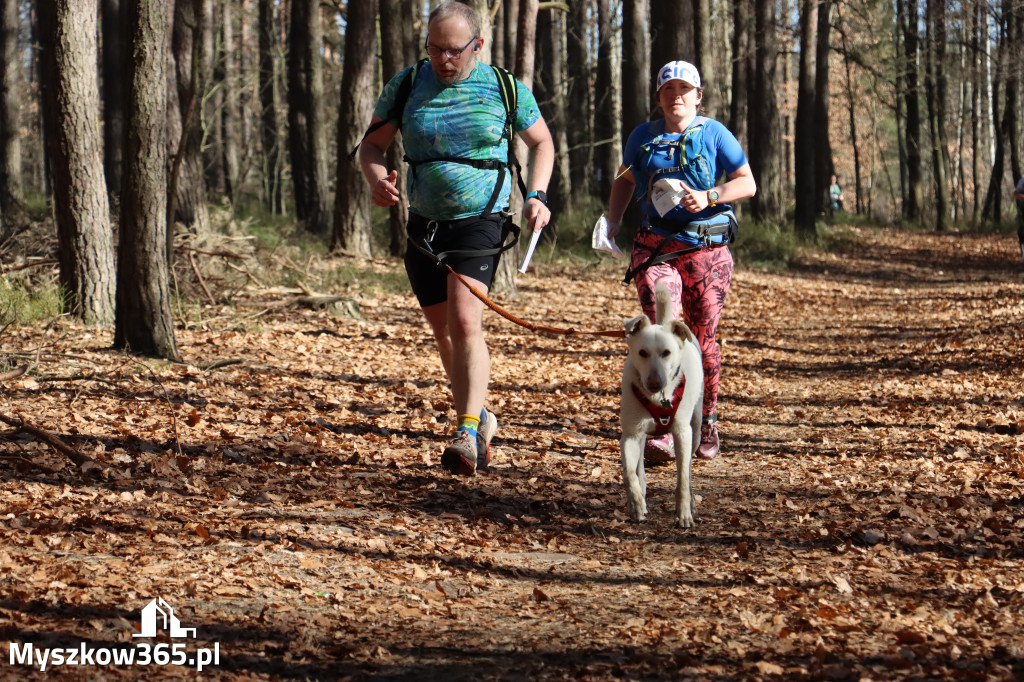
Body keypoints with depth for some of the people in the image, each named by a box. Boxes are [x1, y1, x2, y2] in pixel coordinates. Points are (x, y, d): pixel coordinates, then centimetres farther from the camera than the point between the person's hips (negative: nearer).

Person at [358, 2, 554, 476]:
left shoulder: (504, 88, -3)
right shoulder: (407, 85, 1)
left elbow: (541, 141, 11)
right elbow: (372, 144, 6)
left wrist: (536, 196, -5)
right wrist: (376, 176, -17)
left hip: (480, 222, -4)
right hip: (423, 224, 4)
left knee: (465, 322, -22)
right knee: (443, 331, 11)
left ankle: (467, 436, -27)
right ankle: (481, 419, 32)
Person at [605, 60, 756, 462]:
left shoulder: (714, 135, 4)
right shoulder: (642, 137, 12)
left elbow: (747, 184, 2)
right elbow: (625, 180, 28)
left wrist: (708, 197, -14)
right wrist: (612, 222, 14)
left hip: (706, 248, -1)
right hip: (654, 247, 1)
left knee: (702, 339, 3)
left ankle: (707, 423, 26)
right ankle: (662, 433, -24)